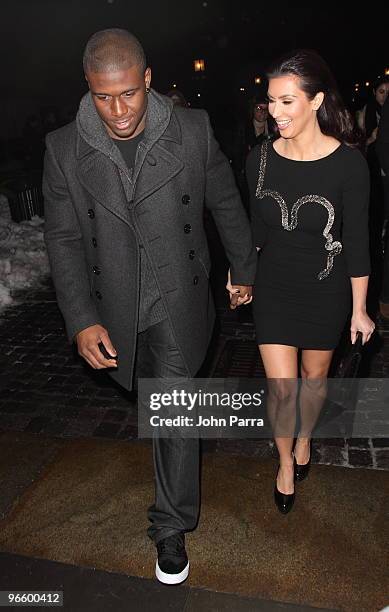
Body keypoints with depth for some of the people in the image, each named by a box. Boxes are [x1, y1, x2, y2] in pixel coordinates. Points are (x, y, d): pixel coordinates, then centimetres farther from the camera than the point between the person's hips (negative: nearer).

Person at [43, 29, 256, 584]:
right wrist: (82, 321, -13)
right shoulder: (65, 149, -7)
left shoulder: (192, 130, -9)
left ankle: (171, 527, 19)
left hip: (179, 303, -2)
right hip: (115, 309, 2)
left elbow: (226, 204, 4)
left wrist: (244, 269, 13)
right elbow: (64, 240, -6)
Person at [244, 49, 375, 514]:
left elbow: (356, 241, -10)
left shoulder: (347, 163, -16)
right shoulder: (260, 158, -7)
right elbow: (256, 230, 5)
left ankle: (304, 440, 48)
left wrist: (359, 309, -5)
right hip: (274, 287, 2)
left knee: (314, 376, 18)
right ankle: (285, 461, 30)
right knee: (280, 386, 2)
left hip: (326, 290, -1)